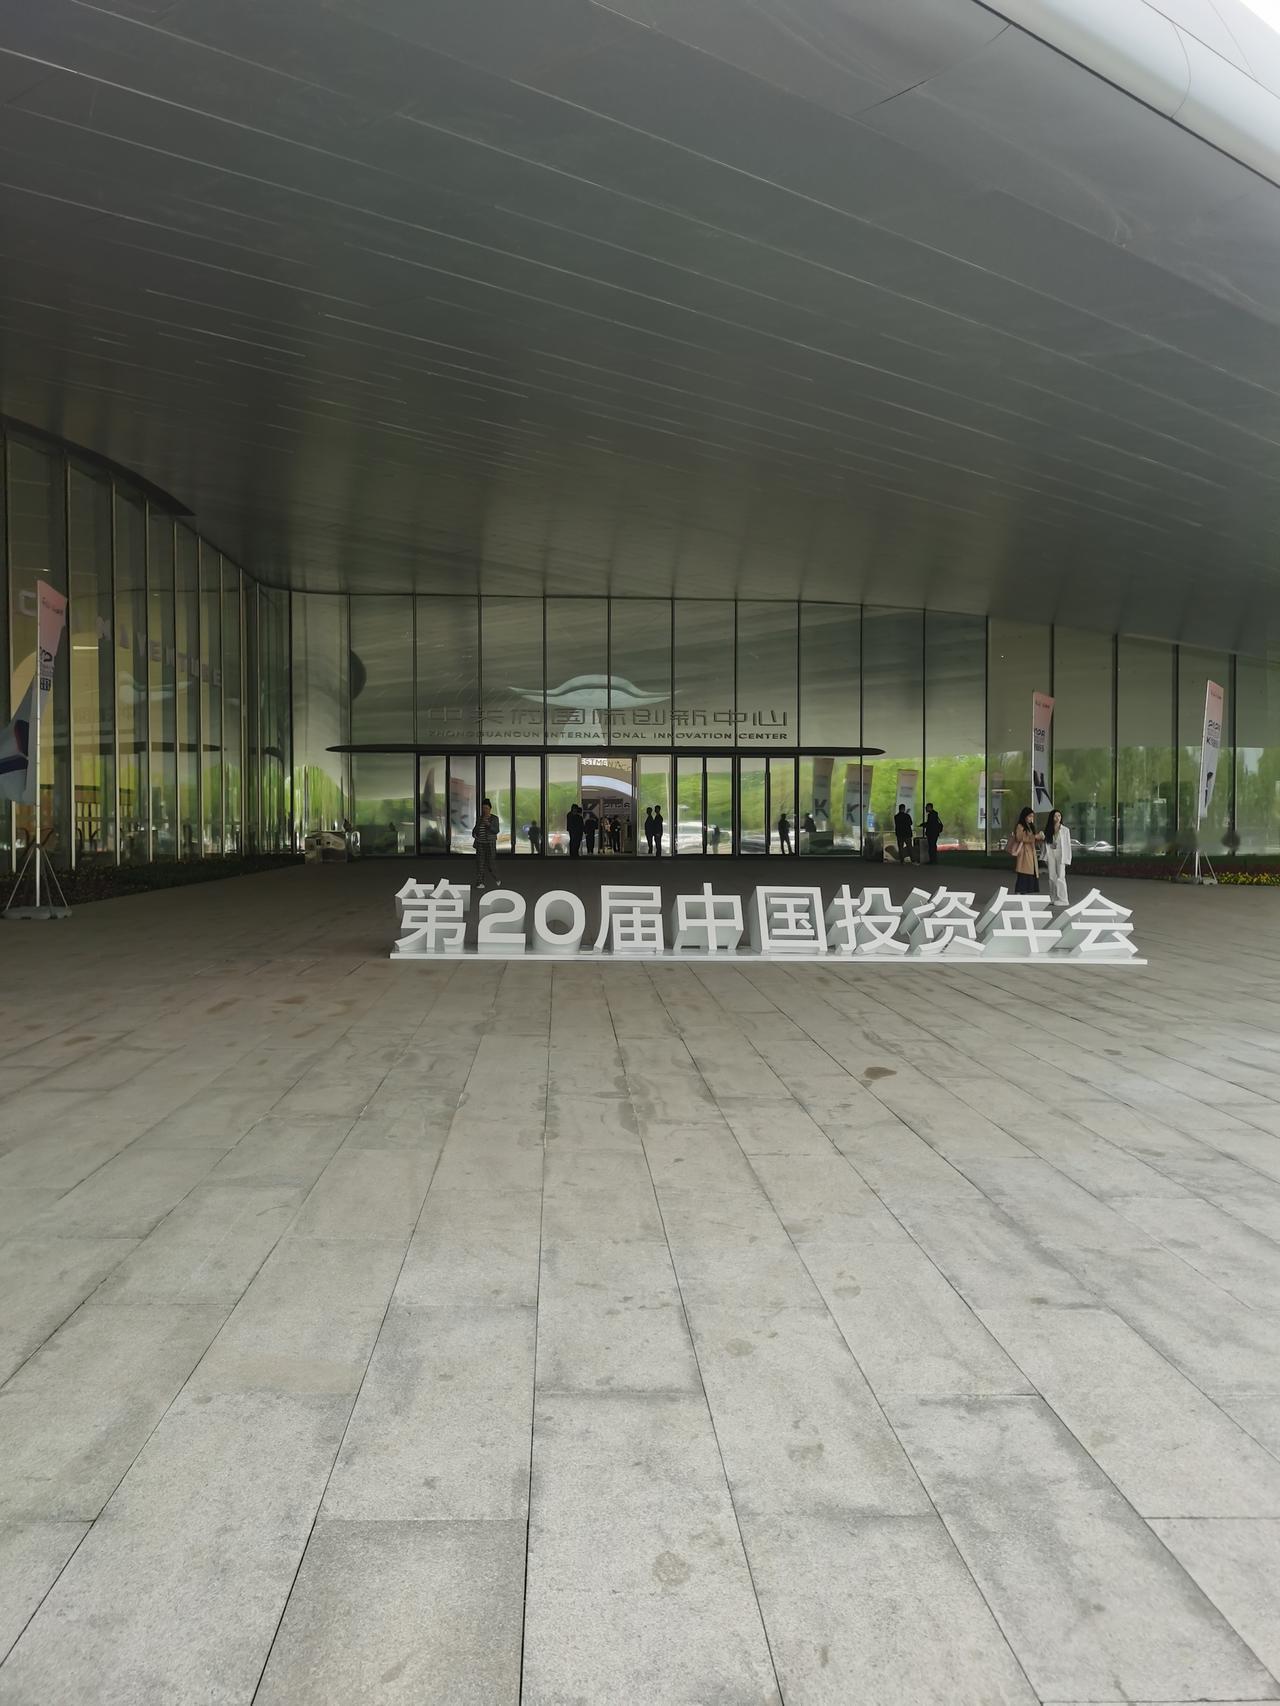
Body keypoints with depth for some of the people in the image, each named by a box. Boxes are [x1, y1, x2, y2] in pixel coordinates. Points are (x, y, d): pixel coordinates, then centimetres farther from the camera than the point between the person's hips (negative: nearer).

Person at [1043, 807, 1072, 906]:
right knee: (1052, 878, 4)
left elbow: (1068, 845, -2)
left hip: (1061, 855, -4)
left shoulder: (1065, 830, -1)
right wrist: (1046, 857, 3)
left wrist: (1066, 859, -7)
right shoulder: (1048, 830, 8)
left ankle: (1062, 900, -4)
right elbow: (1046, 844, 9)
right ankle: (1053, 899, 11)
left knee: (1060, 877, -9)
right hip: (1051, 855, 4)